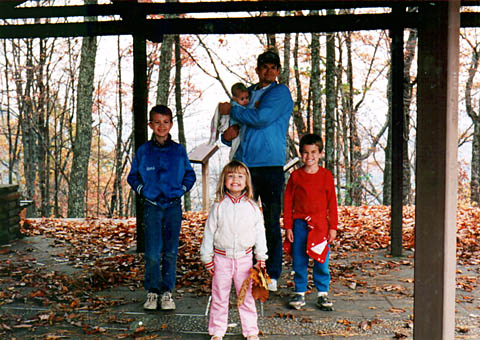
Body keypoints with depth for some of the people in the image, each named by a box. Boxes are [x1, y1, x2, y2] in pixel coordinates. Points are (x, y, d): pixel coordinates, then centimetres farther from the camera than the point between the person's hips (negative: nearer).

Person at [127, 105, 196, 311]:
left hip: (174, 206, 1)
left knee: (171, 252, 4)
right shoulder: (143, 151, 5)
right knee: (152, 254, -4)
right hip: (152, 207, -1)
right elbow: (133, 176, 15)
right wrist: (142, 190, 1)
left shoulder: (179, 151, 6)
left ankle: (167, 291, 15)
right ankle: (152, 292, 10)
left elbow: (190, 175, 16)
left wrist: (182, 189, 2)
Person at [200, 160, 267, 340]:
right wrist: (207, 259, 3)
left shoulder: (252, 207, 0)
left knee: (247, 296, 8)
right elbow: (209, 233, 3)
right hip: (222, 258, 0)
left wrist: (261, 258, 5)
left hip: (245, 258, 0)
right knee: (219, 297, 8)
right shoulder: (218, 206, -2)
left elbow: (260, 233, 7)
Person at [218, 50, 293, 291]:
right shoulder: (246, 93, 20)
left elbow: (261, 118, -15)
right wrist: (227, 135, 3)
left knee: (271, 222, 0)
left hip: (271, 165, -5)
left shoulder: (280, 92, 1)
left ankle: (272, 276, 7)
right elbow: (237, 126, 27)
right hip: (243, 165, 5)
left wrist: (231, 110, -3)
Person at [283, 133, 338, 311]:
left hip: (321, 225, 0)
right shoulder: (295, 176, 3)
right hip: (300, 224, 0)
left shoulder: (326, 175, 3)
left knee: (321, 261, 3)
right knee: (299, 261, 5)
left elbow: (332, 203, 5)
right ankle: (299, 292, 18)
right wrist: (288, 227, 1)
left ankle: (323, 293, 16)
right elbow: (288, 202, 5)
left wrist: (333, 227, 3)